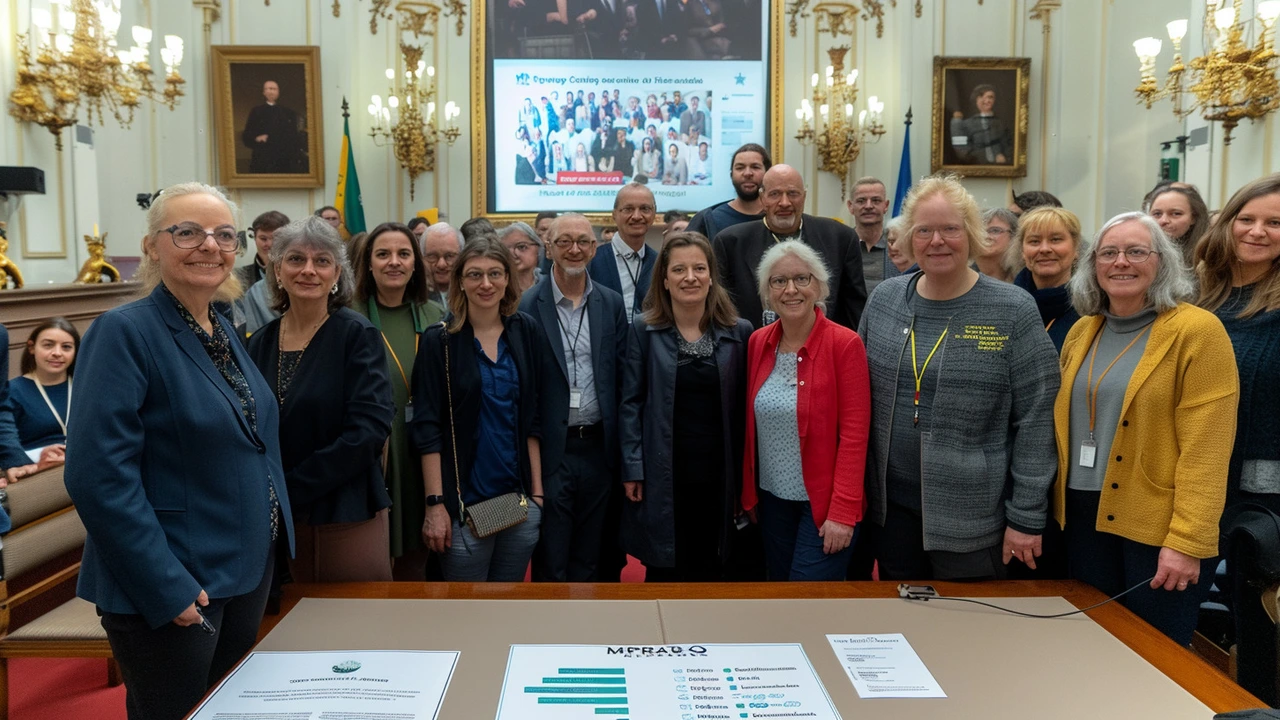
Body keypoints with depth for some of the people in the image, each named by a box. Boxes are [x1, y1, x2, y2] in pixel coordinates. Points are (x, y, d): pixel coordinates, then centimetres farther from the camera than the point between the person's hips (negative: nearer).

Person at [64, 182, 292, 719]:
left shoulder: (223, 333, 8)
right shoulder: (125, 332, -16)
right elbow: (100, 477, -22)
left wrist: (275, 540, 12)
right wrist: (166, 588, -23)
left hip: (249, 573, 8)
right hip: (171, 593, -8)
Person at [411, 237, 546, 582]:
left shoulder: (526, 332, 5)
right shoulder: (439, 340, -4)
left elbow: (532, 417, 8)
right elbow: (427, 427, -7)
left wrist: (537, 489, 4)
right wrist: (435, 504, -12)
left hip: (520, 499, 3)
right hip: (464, 502, -3)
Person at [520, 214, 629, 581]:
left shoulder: (611, 304, 5)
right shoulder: (527, 307, -6)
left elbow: (621, 378, 6)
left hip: (599, 449, 4)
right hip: (551, 450, -3)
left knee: (588, 561, 16)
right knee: (550, 564, 6)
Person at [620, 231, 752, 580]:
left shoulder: (739, 332, 2)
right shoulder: (644, 330, -1)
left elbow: (744, 407, 4)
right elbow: (631, 403, -1)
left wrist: (743, 475, 3)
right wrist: (633, 469, -7)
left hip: (717, 476, 1)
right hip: (662, 475, -1)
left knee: (709, 570, 11)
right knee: (663, 568, 8)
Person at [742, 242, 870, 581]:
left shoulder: (845, 344, -14)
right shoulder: (758, 342, 2)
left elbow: (854, 434, -15)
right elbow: (752, 424, 8)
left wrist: (843, 511, -18)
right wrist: (748, 491, 6)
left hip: (824, 501, -5)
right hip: (772, 496, 5)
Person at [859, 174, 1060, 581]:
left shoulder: (1014, 311, -9)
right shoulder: (883, 300, 2)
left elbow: (1035, 420, -9)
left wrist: (1027, 517, -9)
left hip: (974, 518, -3)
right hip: (891, 506, 4)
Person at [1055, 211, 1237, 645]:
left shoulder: (1197, 331, -10)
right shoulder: (1082, 332, 10)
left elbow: (1206, 449, -15)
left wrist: (1187, 540, -19)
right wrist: (1049, 504, 7)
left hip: (1157, 527, -5)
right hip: (1085, 517, 6)